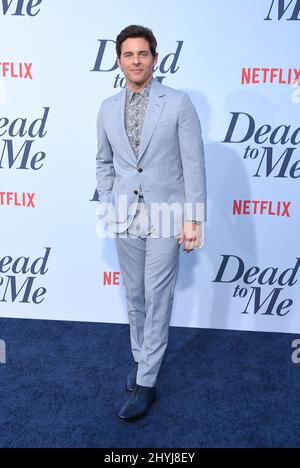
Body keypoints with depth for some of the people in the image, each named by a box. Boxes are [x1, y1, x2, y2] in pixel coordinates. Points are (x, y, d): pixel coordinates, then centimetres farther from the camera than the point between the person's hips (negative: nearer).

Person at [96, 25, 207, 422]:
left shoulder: (178, 103, -5)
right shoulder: (107, 109, 7)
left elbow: (194, 164, -7)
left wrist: (194, 218, -10)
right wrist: (108, 206, 9)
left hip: (165, 216, -4)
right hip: (125, 218, 4)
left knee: (157, 299, 1)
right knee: (134, 296, 14)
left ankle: (146, 382, 13)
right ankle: (140, 357, 35)